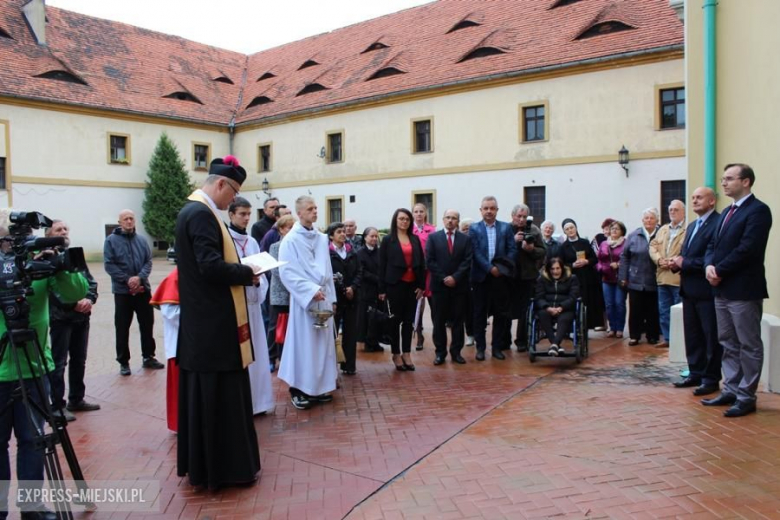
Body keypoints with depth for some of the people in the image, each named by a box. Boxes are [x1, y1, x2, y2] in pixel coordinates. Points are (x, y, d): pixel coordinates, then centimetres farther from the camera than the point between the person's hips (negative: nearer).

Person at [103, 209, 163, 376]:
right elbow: (109, 264, -8)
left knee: (147, 324, 9)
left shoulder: (142, 240, 6)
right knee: (122, 327, 3)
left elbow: (148, 262, 3)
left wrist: (139, 277, -15)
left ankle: (148, 357, 23)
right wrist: (127, 279, -16)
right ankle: (123, 362, 13)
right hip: (122, 291, -3)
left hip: (143, 289, 3)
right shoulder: (111, 240, -3)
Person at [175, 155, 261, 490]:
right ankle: (222, 468, 11)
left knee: (203, 394, 16)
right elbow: (211, 266, -26)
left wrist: (240, 271, 7)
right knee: (219, 395, -1)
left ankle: (203, 463, 28)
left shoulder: (193, 209, 14)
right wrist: (247, 273, -11)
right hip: (213, 322, -11)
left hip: (203, 320, 11)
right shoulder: (202, 213, -18)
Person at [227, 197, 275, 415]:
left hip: (251, 302, 6)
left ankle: (255, 401, 20)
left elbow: (261, 271, 14)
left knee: (254, 352, 10)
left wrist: (258, 281, -7)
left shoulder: (252, 242, 14)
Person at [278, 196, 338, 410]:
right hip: (303, 299, -6)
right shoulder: (291, 239, -7)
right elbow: (286, 272, -13)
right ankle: (299, 388, 9)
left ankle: (319, 386, 20)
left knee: (323, 343, 9)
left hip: (323, 298, 6)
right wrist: (311, 290, -20)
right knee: (303, 344, -2)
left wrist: (332, 297, 12)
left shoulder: (322, 239, 11)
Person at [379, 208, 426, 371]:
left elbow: (421, 262, 8)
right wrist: (382, 289, -7)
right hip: (395, 284, -3)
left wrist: (421, 285, 1)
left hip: (412, 284, 3)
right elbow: (382, 265, -3)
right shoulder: (388, 240, -1)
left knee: (409, 320, 7)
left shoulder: (415, 239, 8)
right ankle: (396, 354, 13)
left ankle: (407, 353, 15)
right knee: (395, 320, 4)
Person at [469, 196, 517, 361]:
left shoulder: (506, 228, 7)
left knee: (501, 313, 6)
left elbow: (512, 250, 2)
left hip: (500, 277, 2)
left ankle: (497, 347, 16)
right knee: (480, 314, 5)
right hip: (481, 277, -1)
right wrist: (490, 268, -15)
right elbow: (476, 253, -6)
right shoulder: (474, 229, 2)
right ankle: (480, 347, 13)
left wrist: (503, 268, -11)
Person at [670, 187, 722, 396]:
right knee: (692, 335, 14)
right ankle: (696, 373, 24)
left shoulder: (719, 223, -12)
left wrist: (685, 263, -17)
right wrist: (678, 262, 0)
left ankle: (711, 378, 11)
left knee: (711, 337, 3)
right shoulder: (692, 226, 18)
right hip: (689, 289, 9)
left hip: (707, 290, -9)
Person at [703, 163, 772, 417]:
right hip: (723, 289, 9)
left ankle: (746, 397, 10)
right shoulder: (727, 212, 17)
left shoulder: (758, 210, -10)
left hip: (744, 290, -9)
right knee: (728, 344, 15)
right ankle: (731, 390, 24)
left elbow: (747, 249, -19)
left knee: (749, 346, 2)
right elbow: (713, 245, 14)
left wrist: (720, 271, -14)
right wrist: (710, 266, -5)